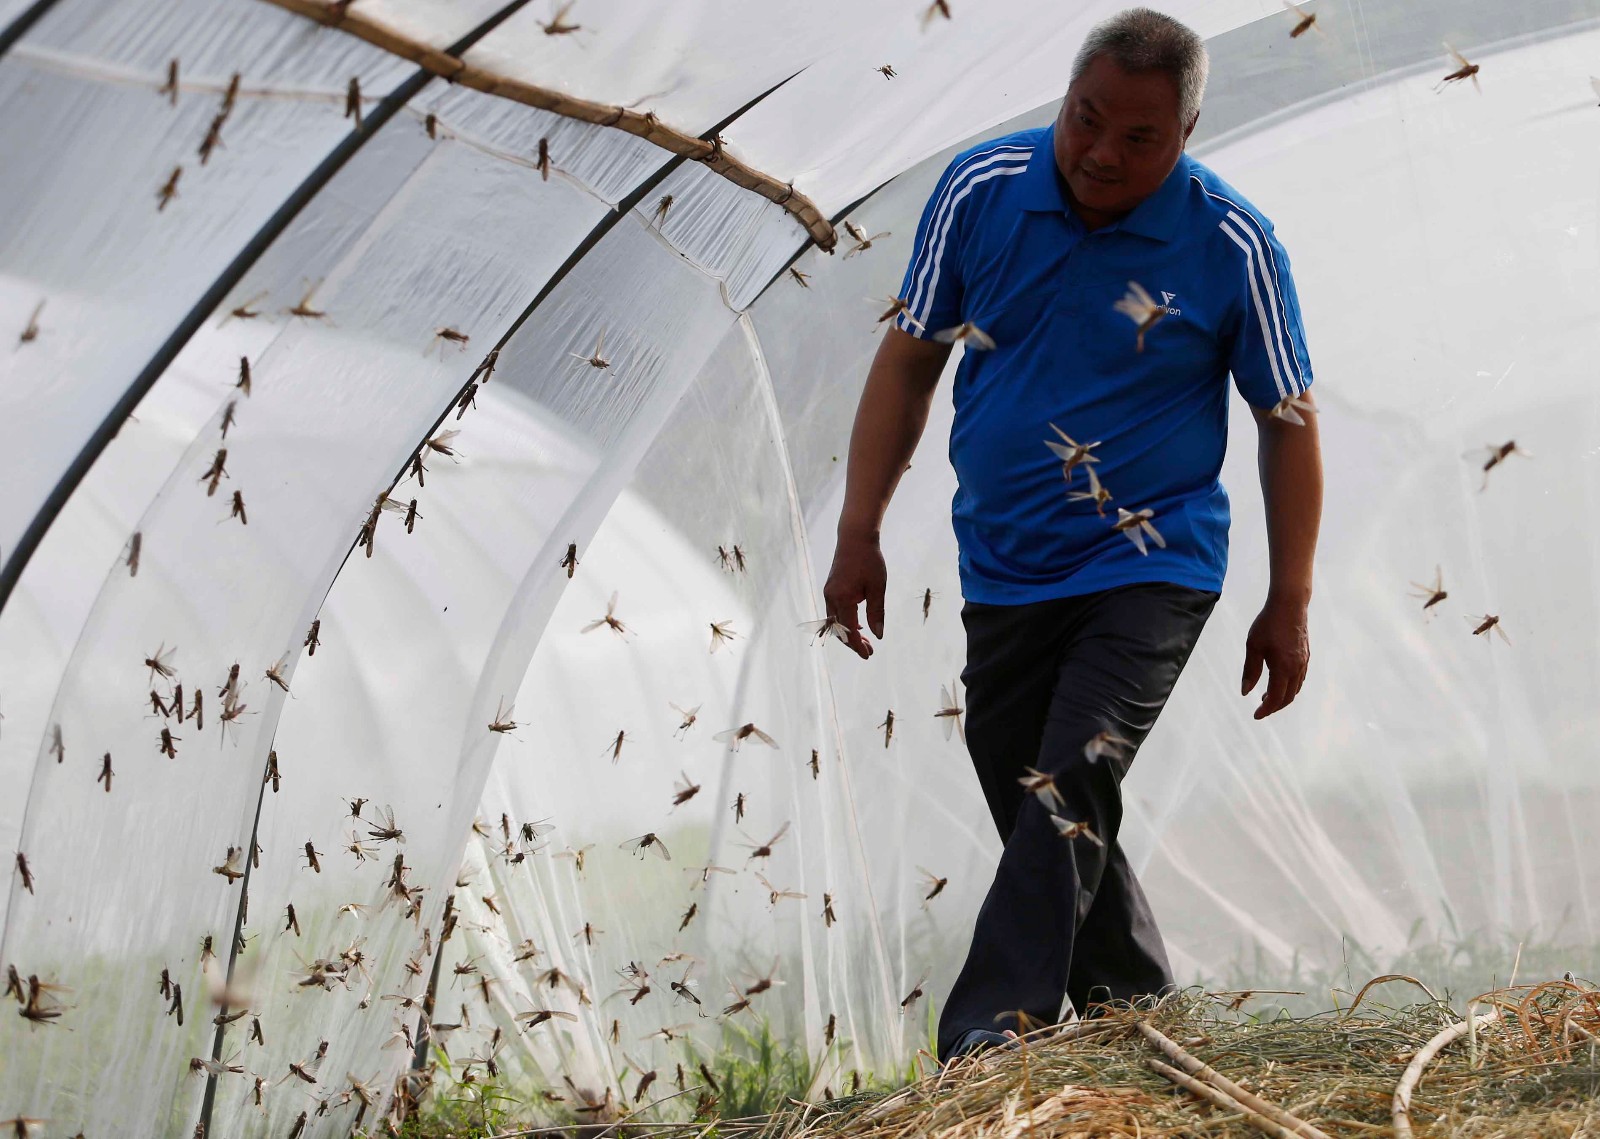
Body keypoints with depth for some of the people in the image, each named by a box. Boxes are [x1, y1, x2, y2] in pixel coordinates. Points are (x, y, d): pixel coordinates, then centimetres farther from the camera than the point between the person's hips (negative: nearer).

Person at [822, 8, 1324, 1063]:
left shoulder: (1234, 245, -11)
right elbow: (911, 358, 5)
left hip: (1149, 571, -4)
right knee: (1034, 809, 10)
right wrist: (860, 532, 3)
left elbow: (1288, 421, -2)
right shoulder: (981, 189, -4)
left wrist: (1289, 604, -2)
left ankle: (981, 1054, -26)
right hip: (1003, 572, 4)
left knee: (1070, 793, -22)